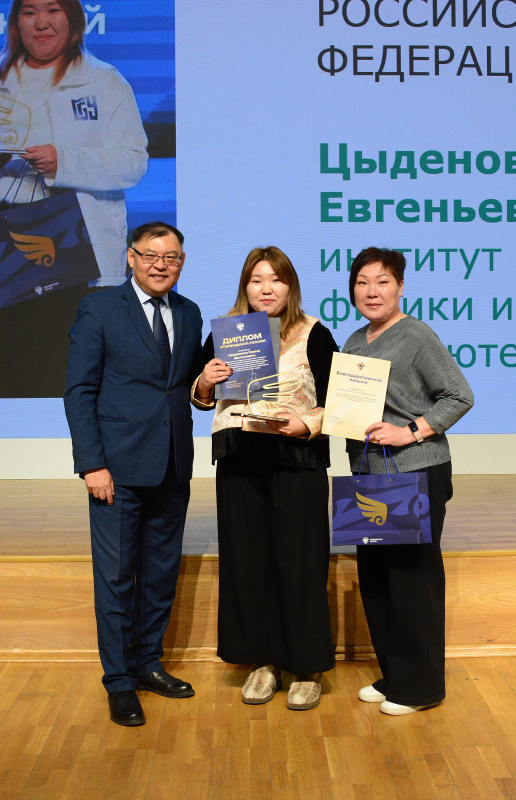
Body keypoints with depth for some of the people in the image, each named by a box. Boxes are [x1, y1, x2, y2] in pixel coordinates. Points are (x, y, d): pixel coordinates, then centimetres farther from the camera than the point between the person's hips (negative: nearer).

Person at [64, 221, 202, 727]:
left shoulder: (189, 314, 12)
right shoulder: (98, 310, -3)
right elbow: (79, 391, -7)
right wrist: (92, 463, -13)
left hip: (173, 467, 5)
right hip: (119, 468, -5)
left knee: (162, 572, 14)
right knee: (116, 576, 3)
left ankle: (148, 663, 31)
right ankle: (120, 682, 17)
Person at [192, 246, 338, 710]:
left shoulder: (314, 335, 0)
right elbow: (202, 400, 17)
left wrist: (307, 424, -19)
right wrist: (204, 384, -4)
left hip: (296, 459, -3)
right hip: (239, 462, 4)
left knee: (298, 562, 1)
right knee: (246, 561, 8)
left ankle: (307, 668, 17)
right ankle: (264, 662, 24)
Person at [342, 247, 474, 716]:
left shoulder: (417, 336, -9)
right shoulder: (354, 343, 13)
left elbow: (460, 396, -11)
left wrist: (411, 431, -19)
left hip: (416, 474, -8)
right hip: (368, 474, 8)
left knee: (412, 575, -2)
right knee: (373, 574, 13)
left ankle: (419, 686, 13)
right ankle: (391, 675, 28)